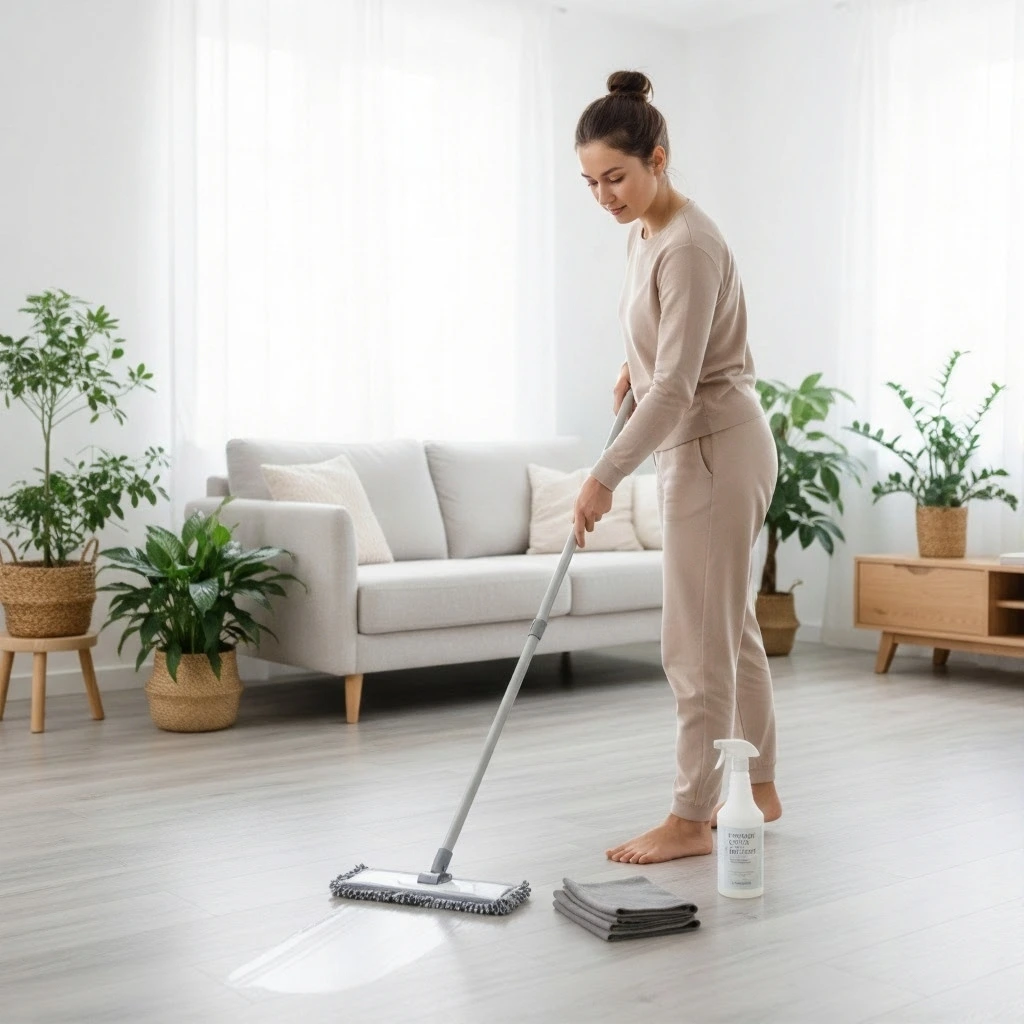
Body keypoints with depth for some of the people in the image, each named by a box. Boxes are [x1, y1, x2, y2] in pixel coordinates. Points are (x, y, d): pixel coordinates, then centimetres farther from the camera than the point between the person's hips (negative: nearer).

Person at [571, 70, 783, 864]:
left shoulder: (687, 245, -21)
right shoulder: (646, 232, 9)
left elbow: (675, 388, -27)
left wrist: (605, 477, -29)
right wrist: (634, 363, 17)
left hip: (715, 449, -10)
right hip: (700, 446, 10)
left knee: (698, 641, -4)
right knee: (731, 626, 16)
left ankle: (690, 820, 7)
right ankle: (760, 790, 29)